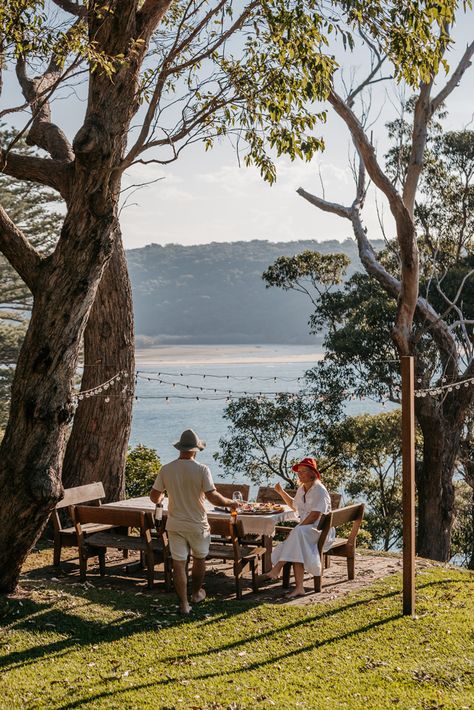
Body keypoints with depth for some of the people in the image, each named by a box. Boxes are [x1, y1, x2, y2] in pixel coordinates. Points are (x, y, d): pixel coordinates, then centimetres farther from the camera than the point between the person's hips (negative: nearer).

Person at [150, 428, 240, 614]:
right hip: (197, 525, -2)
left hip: (175, 525, 2)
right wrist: (230, 503, -4)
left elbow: (154, 497, 1)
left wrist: (161, 497, 24)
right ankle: (196, 593, 36)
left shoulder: (166, 469, -5)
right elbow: (213, 497, -21)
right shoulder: (201, 470, -15)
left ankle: (184, 604, 9)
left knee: (179, 563, 7)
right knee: (199, 559, 21)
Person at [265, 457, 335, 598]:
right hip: (305, 530, 7)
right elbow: (294, 506, 38)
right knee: (297, 550, -26)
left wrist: (298, 527, -23)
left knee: (298, 532, -36)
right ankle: (299, 587, -37)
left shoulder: (319, 490, -9)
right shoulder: (301, 490, 17)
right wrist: (281, 492, 28)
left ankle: (277, 568, -35)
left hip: (320, 530, -7)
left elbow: (315, 515, -19)